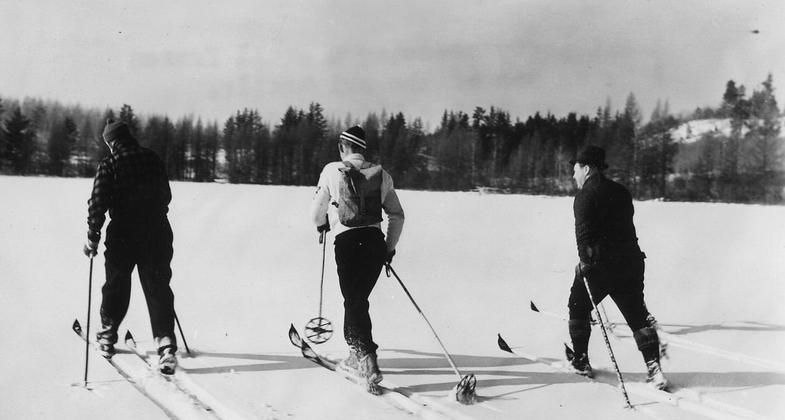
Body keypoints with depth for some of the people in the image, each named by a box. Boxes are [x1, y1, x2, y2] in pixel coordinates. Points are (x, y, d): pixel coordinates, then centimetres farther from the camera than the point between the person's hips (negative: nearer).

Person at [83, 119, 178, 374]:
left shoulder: (109, 165, -6)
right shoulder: (153, 159, 6)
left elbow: (98, 203, -11)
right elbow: (166, 195, 14)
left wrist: (92, 237, -4)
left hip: (123, 236, -2)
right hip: (157, 233, 2)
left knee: (116, 287, 15)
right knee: (158, 288, 2)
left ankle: (107, 339, 29)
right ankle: (166, 345, -9)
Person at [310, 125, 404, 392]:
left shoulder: (332, 171, 0)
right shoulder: (381, 175, 9)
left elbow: (317, 210, 8)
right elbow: (397, 215, 11)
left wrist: (322, 224, 31)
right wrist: (390, 247, 21)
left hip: (347, 241, -4)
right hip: (375, 241, 4)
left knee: (354, 301, 1)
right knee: (358, 298, 19)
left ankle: (368, 361, -12)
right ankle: (355, 355, 30)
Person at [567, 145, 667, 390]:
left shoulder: (586, 195, -8)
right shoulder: (620, 191, 14)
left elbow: (584, 232, -18)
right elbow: (627, 226, 18)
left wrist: (585, 260, -19)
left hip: (600, 263, -6)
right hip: (630, 260, 6)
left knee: (578, 308, 14)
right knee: (638, 315, 8)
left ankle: (580, 362, 19)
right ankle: (654, 367, -1)